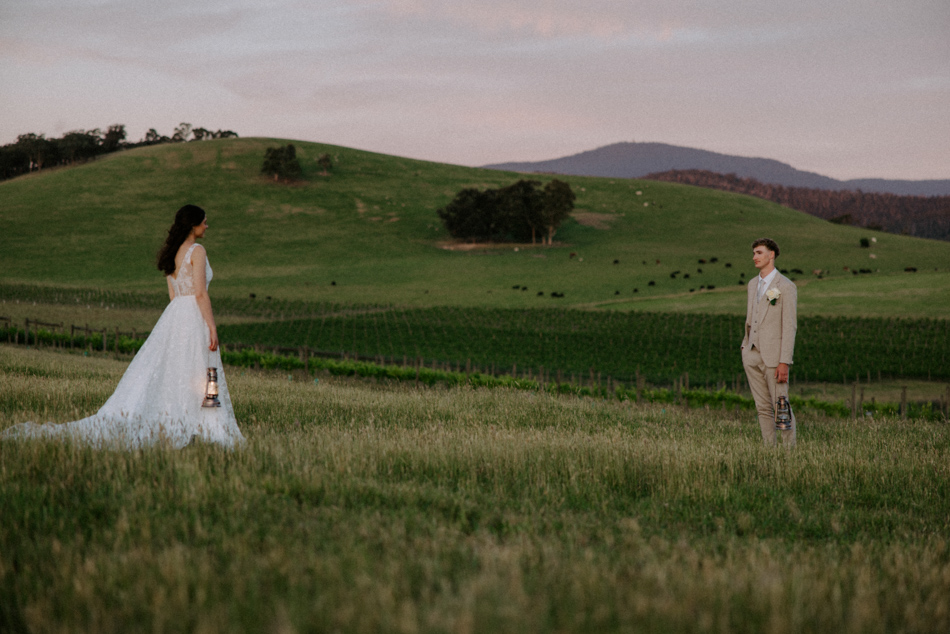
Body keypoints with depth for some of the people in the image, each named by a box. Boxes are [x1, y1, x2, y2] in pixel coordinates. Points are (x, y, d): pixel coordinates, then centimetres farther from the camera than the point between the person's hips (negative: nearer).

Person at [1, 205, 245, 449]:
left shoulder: (171, 252, 16)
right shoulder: (197, 251, -10)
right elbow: (200, 293, -16)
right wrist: (212, 327, -15)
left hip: (172, 318, 8)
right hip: (194, 319, -8)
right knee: (197, 382, -4)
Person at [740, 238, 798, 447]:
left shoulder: (786, 287, -8)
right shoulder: (753, 284, 14)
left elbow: (790, 326, -12)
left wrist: (784, 362, -17)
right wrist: (746, 348, 15)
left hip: (773, 355, -7)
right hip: (752, 354, 7)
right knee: (763, 407, 8)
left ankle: (790, 448, 2)